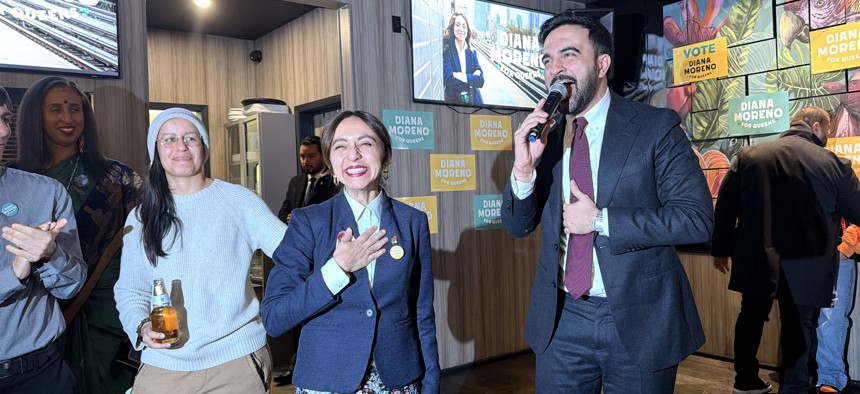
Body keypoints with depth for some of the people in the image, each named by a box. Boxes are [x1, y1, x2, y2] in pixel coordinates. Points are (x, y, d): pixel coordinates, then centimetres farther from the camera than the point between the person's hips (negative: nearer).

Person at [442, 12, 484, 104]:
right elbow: (449, 79, -19)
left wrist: (462, 77, -15)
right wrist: (472, 78, -15)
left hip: (474, 99, 4)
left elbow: (481, 80, -2)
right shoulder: (446, 50, -9)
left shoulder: (472, 52, 7)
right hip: (453, 100, -4)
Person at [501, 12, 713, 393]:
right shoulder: (543, 135, 2)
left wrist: (601, 220, -19)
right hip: (561, 320, 3)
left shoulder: (656, 127, -8)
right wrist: (524, 167, -16)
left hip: (638, 321, -2)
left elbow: (698, 219, -13)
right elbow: (517, 225, 3)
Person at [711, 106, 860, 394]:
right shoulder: (834, 164, -4)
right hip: (806, 265, -3)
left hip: (756, 259, 3)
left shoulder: (748, 156, 1)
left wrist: (721, 249, 12)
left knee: (751, 318, 19)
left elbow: (725, 207, 3)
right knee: (800, 328, 9)